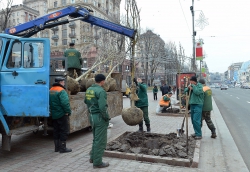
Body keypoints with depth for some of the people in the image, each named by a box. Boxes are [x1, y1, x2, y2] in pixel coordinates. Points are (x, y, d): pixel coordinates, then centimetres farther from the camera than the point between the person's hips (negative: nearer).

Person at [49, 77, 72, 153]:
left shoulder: (51, 90, 11)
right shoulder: (61, 91, -18)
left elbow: (50, 102, 14)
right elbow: (65, 103, -27)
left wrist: (52, 110, 16)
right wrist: (68, 111, -17)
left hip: (54, 114, 9)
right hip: (62, 114, -9)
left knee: (56, 131, 16)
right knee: (64, 131, 1)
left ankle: (57, 147, 25)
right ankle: (62, 148, 6)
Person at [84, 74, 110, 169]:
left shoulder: (89, 89, 6)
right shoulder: (101, 91, -19)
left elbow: (86, 101, 19)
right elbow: (103, 107, -25)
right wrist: (107, 117, -13)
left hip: (92, 116, 8)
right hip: (100, 117, -8)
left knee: (95, 138, 24)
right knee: (100, 141, 4)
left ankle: (93, 157, 35)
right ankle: (97, 162, 13)